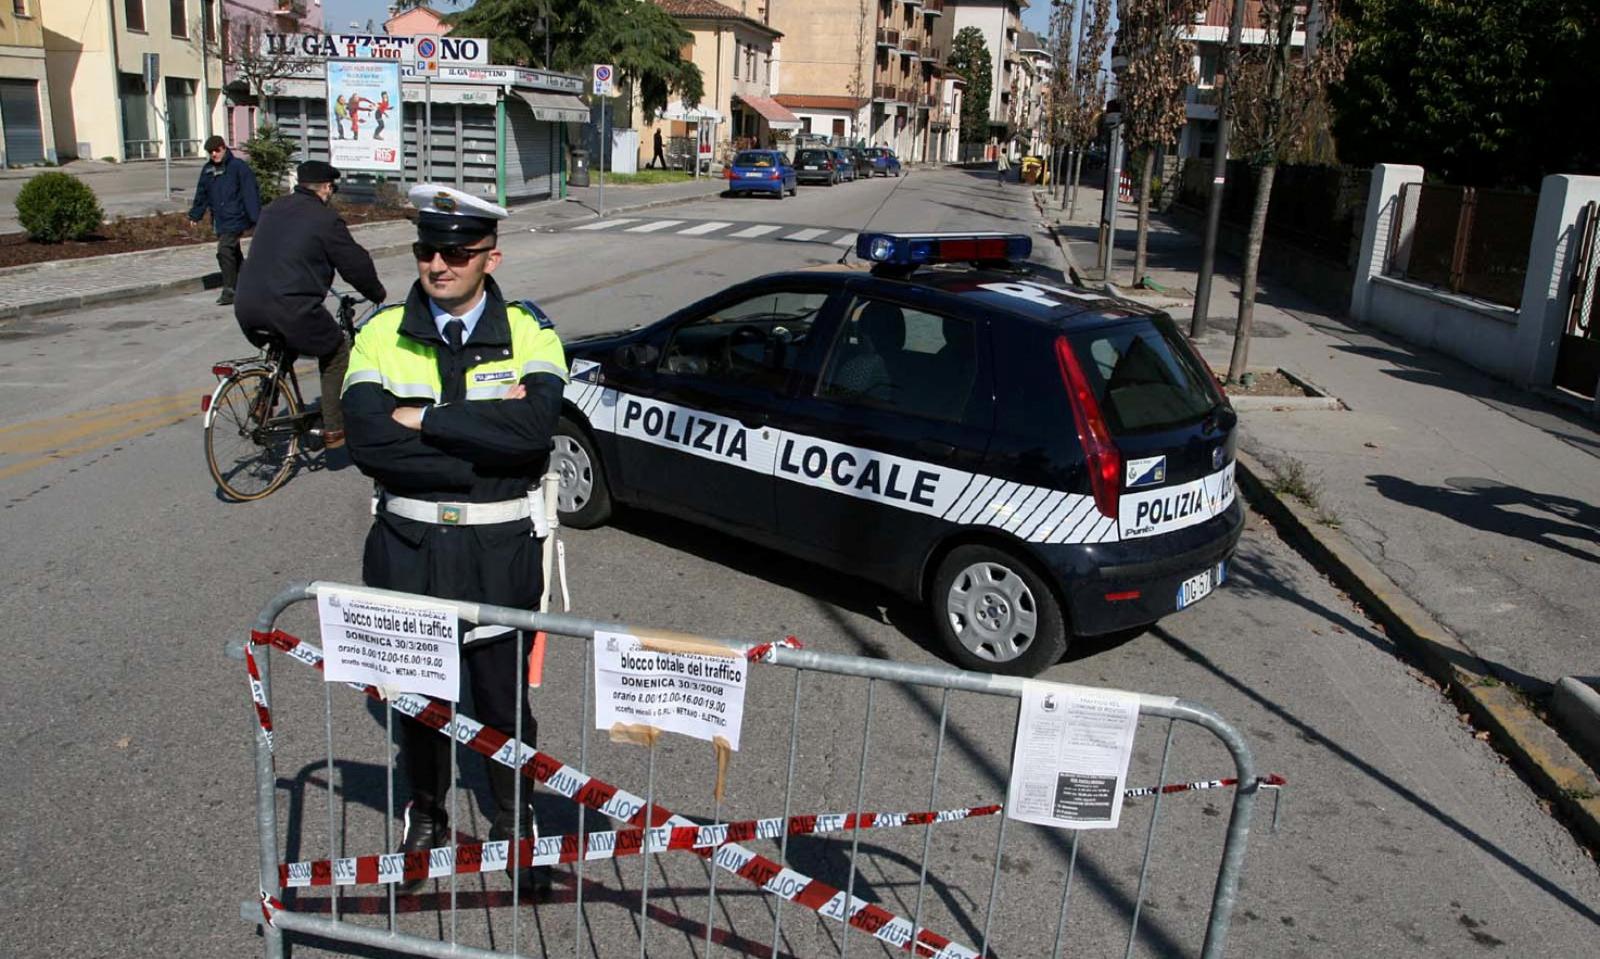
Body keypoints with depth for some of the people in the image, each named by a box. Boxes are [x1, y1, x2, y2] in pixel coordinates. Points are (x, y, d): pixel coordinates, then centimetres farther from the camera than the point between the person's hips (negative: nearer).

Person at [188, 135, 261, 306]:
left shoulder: (238, 166, -8)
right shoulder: (207, 170, 12)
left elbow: (250, 193, -12)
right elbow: (202, 194, 20)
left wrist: (256, 217, -17)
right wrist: (195, 214, 18)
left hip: (235, 217, -8)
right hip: (219, 220, 8)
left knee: (224, 250, -18)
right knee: (234, 253, 17)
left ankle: (229, 290, -14)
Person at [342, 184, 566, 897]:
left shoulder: (528, 332, -5)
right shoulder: (382, 334, -1)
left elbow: (535, 424, -25)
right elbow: (366, 442, -17)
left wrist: (423, 419, -20)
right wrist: (485, 435, -20)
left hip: (499, 549, -1)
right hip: (408, 544, 2)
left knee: (504, 696, 11)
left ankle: (515, 821, 35)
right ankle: (425, 816, 41)